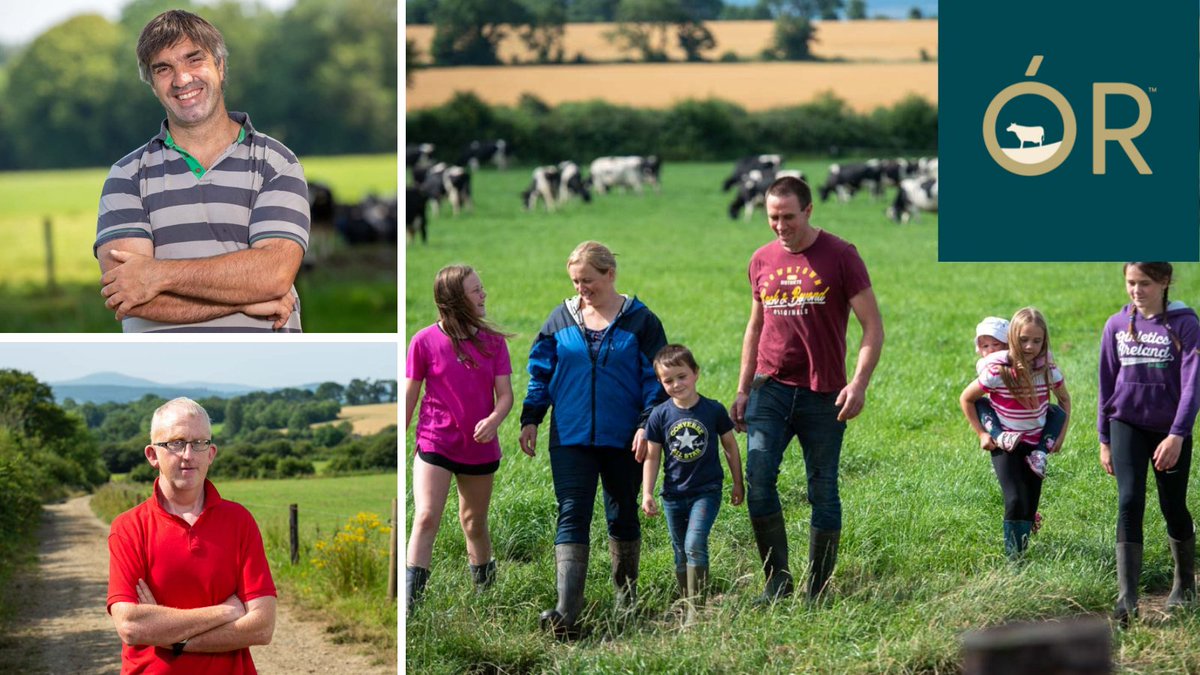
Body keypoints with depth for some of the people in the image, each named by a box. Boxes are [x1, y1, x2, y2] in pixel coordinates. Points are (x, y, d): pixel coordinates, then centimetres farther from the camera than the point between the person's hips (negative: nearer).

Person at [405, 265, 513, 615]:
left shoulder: (493, 341, 1)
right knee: (425, 519, -17)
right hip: (434, 445, -3)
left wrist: (493, 419, -22)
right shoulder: (425, 342, -7)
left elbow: (505, 394, -1)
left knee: (474, 523, 17)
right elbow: (409, 398, 0)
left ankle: (486, 591, 38)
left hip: (480, 448, 3)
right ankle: (408, 603, -20)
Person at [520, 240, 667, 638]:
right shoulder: (561, 319, 6)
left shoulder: (640, 321, -2)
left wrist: (647, 425, -9)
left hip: (623, 441, -1)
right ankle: (566, 613, -17)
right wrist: (530, 419, 7)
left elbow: (655, 378, -1)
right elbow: (540, 371, 12)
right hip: (570, 439, 1)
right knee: (571, 518, -9)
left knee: (622, 517, 12)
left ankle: (626, 601, 28)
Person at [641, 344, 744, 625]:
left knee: (695, 545, -18)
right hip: (674, 494, 3)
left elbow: (730, 446, 7)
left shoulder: (713, 410, -5)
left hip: (706, 491, -3)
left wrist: (738, 483, 11)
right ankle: (687, 606, 23)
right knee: (681, 555, 11)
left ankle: (697, 610, -14)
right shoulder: (660, 415, -3)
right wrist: (647, 494, -3)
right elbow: (651, 457, 3)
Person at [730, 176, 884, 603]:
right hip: (770, 388, 3)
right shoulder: (762, 260, 10)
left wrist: (859, 383, -16)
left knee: (823, 494, 2)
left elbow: (873, 326, -4)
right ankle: (777, 580, -4)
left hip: (823, 394, -3)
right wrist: (743, 390, 16)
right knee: (757, 478, -14)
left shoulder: (840, 257, -3)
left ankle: (818, 592, 12)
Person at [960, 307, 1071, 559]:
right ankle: (1013, 558, -6)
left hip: (1035, 444, 4)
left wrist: (1061, 435, 4)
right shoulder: (998, 371, -21)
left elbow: (1064, 399, 10)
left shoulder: (1048, 370, -11)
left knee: (1030, 505, 5)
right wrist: (981, 434, -6)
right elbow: (966, 398, -6)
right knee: (1015, 501, -17)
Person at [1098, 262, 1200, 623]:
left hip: (1170, 430, -2)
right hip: (1127, 425, 2)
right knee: (1130, 502, -13)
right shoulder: (1117, 325, 2)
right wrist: (1104, 440, 10)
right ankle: (1126, 599, -18)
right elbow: (1107, 385, 9)